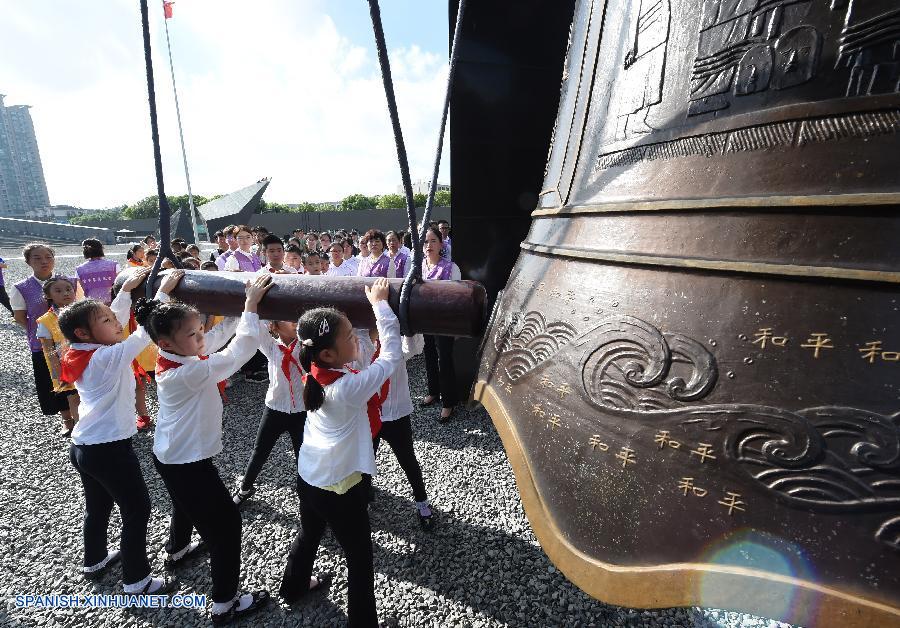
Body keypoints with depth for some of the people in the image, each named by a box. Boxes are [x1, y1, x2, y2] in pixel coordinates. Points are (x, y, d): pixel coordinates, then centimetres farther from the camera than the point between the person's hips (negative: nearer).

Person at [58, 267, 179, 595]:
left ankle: (95, 560, 48)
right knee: (137, 510, 7)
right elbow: (144, 332, -27)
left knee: (97, 507, 27)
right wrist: (163, 290, -24)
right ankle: (137, 580, 18)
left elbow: (111, 321, 10)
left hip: (82, 447, 9)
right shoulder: (109, 357, -22)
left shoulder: (82, 355, 2)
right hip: (110, 449, -9)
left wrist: (127, 289, 9)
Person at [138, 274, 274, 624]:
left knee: (187, 503, 36)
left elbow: (220, 334, -2)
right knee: (226, 521, 3)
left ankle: (176, 550, 63)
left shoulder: (175, 358, -7)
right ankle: (225, 604, 16)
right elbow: (239, 352, -36)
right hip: (188, 464, -10)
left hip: (170, 456, 10)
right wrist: (251, 305, -31)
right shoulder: (188, 372, -33)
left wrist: (241, 306, -11)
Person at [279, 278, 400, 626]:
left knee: (309, 534, 33)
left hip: (308, 476, 8)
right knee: (360, 558, 14)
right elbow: (392, 355, -24)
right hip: (340, 487, -8)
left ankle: (294, 586, 59)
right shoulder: (350, 388, -31)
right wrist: (379, 302, -19)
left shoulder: (314, 374, -11)